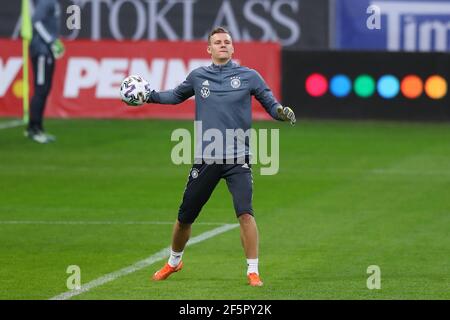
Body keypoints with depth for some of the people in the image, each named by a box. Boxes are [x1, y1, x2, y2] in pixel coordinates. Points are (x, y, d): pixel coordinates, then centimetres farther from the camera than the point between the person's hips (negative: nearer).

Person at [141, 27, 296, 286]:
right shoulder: (198, 76, 8)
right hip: (205, 158, 2)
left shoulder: (249, 77, 1)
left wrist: (282, 112, -18)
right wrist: (149, 96, 12)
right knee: (185, 217, 9)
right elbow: (176, 96, 25)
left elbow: (271, 104, 4)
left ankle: (253, 272, -10)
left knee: (245, 213, -19)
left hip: (238, 158, -2)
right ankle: (174, 262, 35)